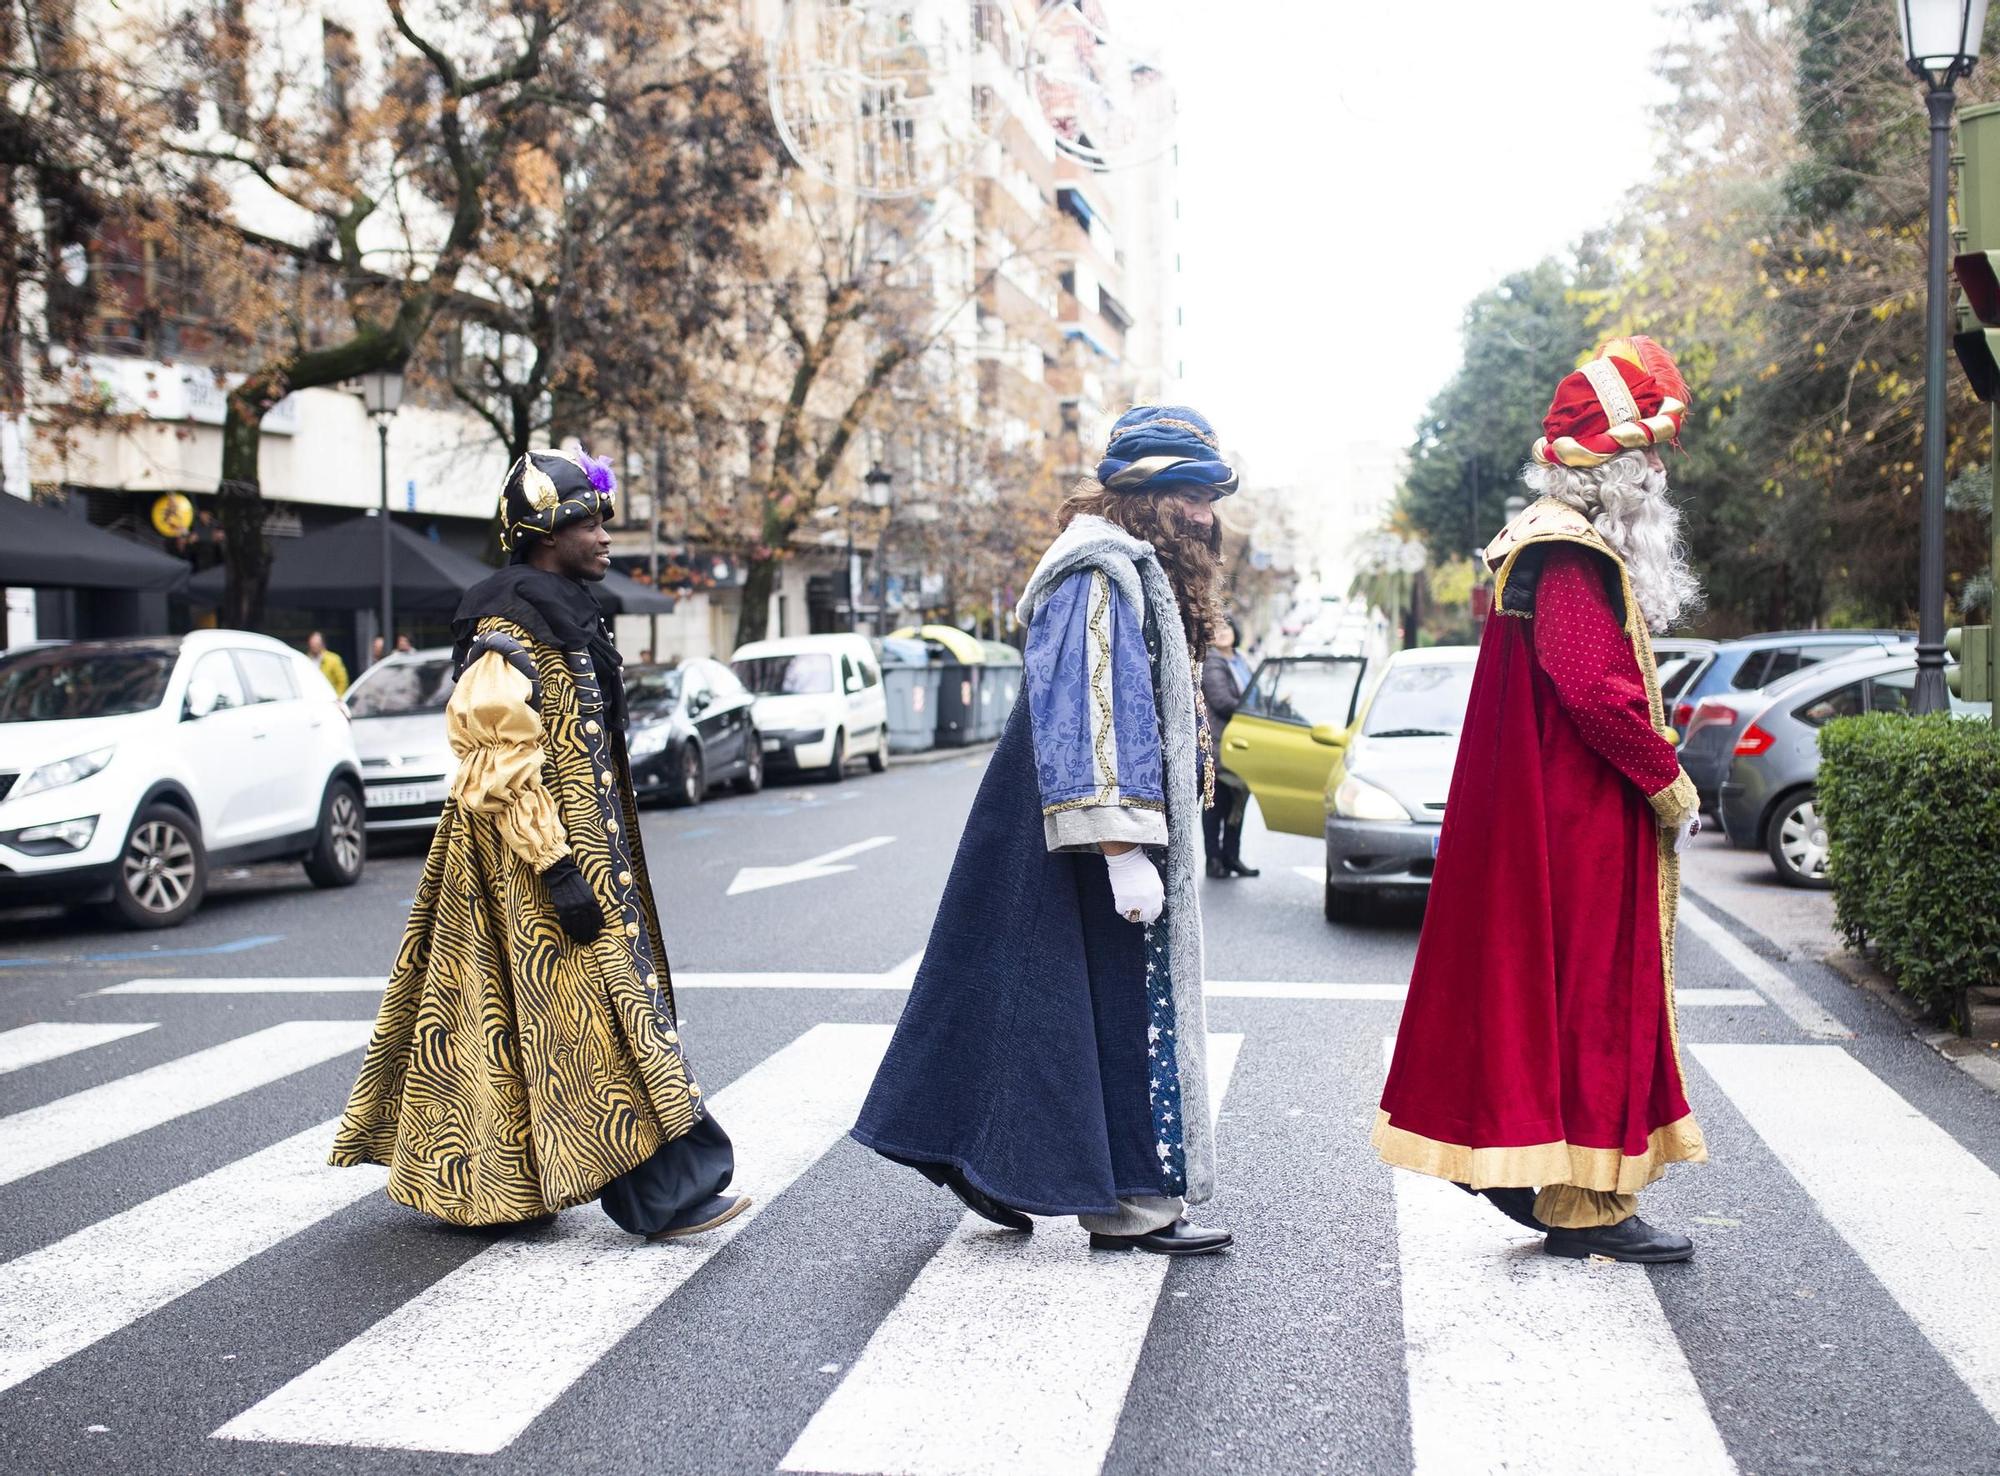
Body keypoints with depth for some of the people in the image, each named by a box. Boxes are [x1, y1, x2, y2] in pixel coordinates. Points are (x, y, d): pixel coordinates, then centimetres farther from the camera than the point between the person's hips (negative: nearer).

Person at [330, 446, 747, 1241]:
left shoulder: (564, 617, 15)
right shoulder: (509, 631, -15)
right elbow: (504, 765, -22)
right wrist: (558, 869, -24)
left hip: (580, 849, 10)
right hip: (539, 864, -10)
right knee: (595, 1016, -8)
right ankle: (666, 1194, -5)